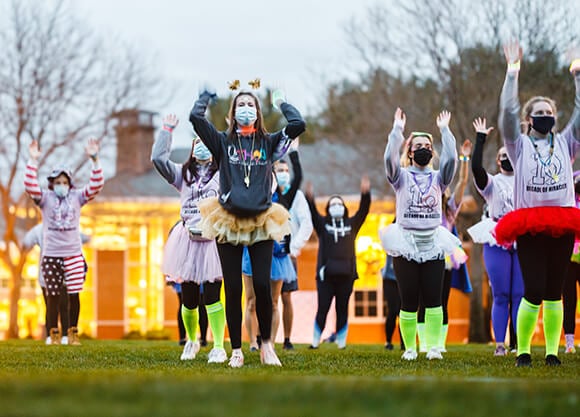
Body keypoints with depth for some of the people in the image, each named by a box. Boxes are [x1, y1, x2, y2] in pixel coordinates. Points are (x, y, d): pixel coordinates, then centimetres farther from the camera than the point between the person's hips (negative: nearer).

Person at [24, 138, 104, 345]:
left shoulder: (77, 197, 5)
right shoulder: (45, 198, 3)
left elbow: (96, 185, -5)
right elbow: (30, 185, -13)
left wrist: (94, 160, -15)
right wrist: (33, 161, -22)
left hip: (73, 254, 1)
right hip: (50, 255, -1)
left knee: (74, 295, 0)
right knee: (53, 295, 4)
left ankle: (73, 332, 10)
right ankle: (54, 334, 11)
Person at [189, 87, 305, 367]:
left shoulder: (268, 142, 9)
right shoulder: (223, 142, 6)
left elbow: (298, 125, -4)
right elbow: (195, 117, -6)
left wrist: (281, 102, 9)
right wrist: (207, 94, 10)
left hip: (261, 222, 0)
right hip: (229, 222, 0)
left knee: (262, 285, -5)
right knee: (233, 289, 1)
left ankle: (266, 344, 13)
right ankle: (236, 350, 9)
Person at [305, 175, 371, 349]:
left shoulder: (351, 224, 16)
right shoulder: (323, 224, 12)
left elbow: (363, 211, 6)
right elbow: (313, 213, -3)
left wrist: (365, 194, -10)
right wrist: (309, 198, -22)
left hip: (346, 274, 1)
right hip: (326, 274, -1)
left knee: (342, 310, 3)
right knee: (322, 309, -3)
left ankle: (341, 341, 7)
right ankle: (316, 340, 4)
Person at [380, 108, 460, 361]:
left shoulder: (438, 178, 11)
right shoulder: (402, 177, 6)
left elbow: (451, 158, -6)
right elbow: (389, 157, -12)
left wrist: (445, 130, -3)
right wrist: (397, 130, -10)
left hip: (433, 243, 2)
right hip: (405, 244, -2)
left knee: (434, 299, -2)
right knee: (409, 300, -2)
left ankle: (433, 346, 2)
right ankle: (409, 348, 5)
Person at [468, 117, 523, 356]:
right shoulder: (491, 183, 7)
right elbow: (476, 167, -8)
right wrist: (481, 139, -7)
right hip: (497, 242, -2)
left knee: (520, 295, -1)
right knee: (500, 296, -2)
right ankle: (500, 343, 0)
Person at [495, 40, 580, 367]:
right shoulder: (520, 145, 9)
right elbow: (508, 112, -4)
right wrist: (512, 74, -8)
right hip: (530, 226, -2)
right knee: (533, 292, -10)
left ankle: (552, 351, 7)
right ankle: (522, 351, -1)